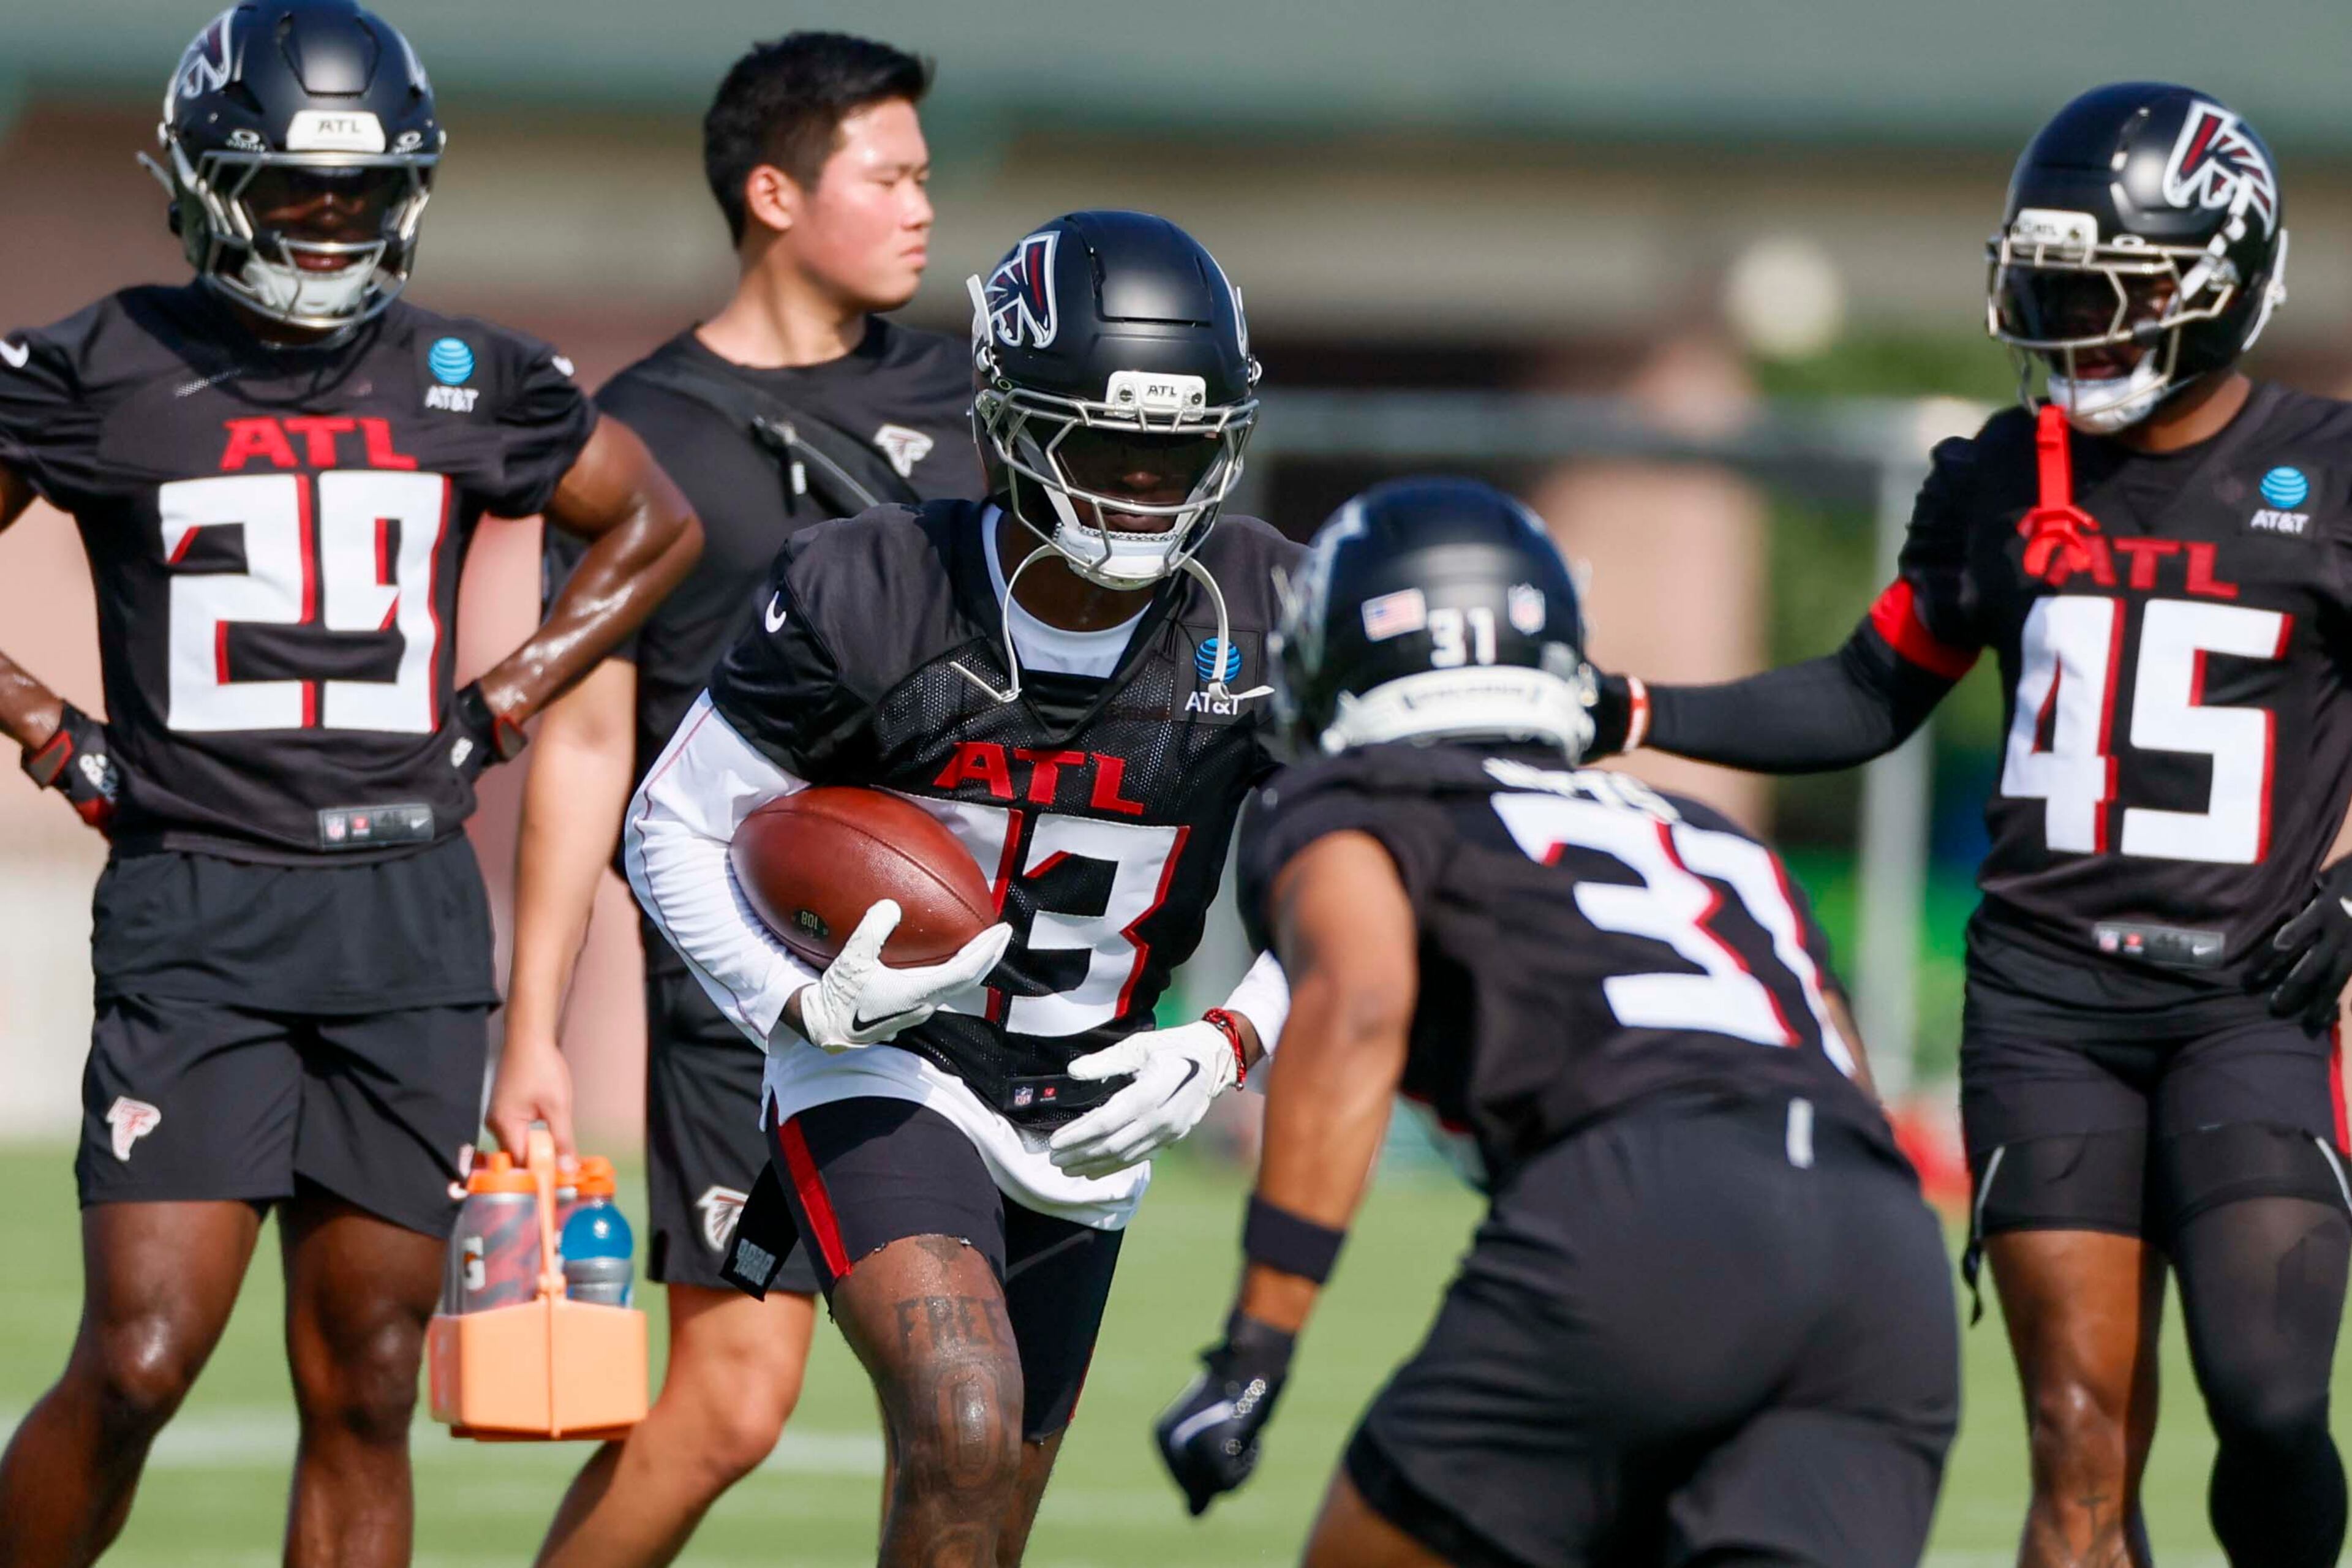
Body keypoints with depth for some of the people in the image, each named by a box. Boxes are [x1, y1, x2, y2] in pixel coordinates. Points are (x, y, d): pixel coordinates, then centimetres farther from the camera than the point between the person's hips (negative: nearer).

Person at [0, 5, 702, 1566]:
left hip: (412, 916, 3)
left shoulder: (467, 380, 9)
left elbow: (654, 527, 24)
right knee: (138, 1362, -13)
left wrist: (500, 706, 12)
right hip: (196, 912, -3)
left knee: (365, 1391, 5)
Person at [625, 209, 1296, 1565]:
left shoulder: (1259, 621, -10)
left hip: (1088, 1120, 4)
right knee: (966, 1428, -29)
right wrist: (808, 1006, -22)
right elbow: (676, 828, -7)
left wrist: (1227, 1047, -13)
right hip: (886, 1082, -4)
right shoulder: (875, 599, -18)